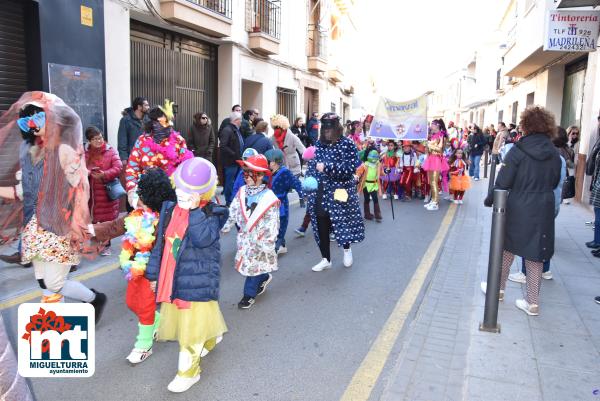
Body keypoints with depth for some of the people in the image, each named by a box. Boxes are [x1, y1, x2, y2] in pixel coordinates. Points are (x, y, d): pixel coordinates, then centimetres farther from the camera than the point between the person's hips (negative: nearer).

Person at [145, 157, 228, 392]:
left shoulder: (211, 214, -15)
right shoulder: (169, 210, 3)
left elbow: (203, 239, -34)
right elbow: (161, 244, 10)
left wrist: (195, 211, -31)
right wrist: (153, 273, 14)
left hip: (197, 279, -7)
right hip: (173, 278, 7)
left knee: (192, 324, 2)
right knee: (181, 318, 24)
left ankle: (188, 371, 21)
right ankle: (212, 336, 52)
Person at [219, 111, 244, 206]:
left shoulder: (236, 130, 16)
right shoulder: (227, 130, -13)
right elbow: (223, 146, -21)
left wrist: (240, 156, 7)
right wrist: (235, 155, -21)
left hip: (237, 162, 9)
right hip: (230, 162, -9)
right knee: (230, 183, 0)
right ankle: (229, 202, 9)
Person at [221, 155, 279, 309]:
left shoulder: (269, 198, -19)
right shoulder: (242, 192, -3)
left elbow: (272, 223, -16)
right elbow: (233, 212, 8)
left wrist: (268, 242, -16)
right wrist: (226, 226, 9)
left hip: (259, 238, -5)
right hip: (244, 236, 5)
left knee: (253, 265, 5)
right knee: (247, 263, 15)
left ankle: (249, 294, 23)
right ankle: (264, 277, 43)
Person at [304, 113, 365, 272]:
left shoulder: (347, 144, -8)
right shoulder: (319, 143, 8)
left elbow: (350, 168, -18)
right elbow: (312, 163, 17)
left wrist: (326, 167, -24)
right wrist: (308, 179, 0)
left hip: (338, 193, -4)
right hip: (319, 193, 5)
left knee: (342, 222, 6)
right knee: (321, 226, 6)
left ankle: (347, 249, 37)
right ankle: (326, 259, 21)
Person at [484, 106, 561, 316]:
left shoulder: (518, 150, -14)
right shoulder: (554, 154, -1)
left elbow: (503, 182, -14)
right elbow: (555, 182, 10)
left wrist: (490, 200, 0)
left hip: (516, 209, -3)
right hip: (543, 212, 3)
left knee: (507, 250, 16)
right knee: (535, 256, 10)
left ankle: (499, 288, 31)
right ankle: (533, 302, 15)